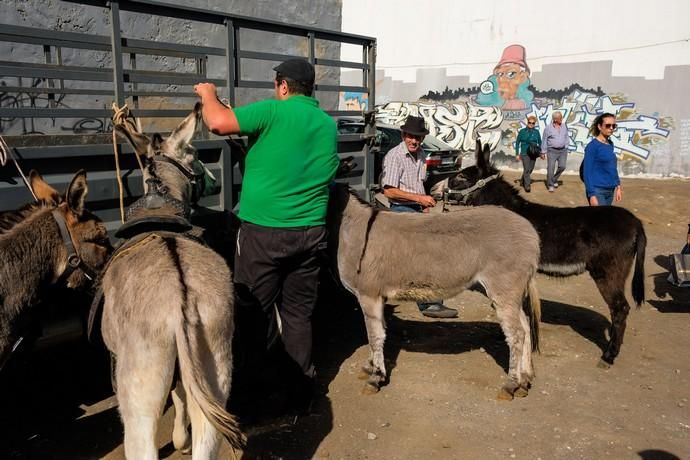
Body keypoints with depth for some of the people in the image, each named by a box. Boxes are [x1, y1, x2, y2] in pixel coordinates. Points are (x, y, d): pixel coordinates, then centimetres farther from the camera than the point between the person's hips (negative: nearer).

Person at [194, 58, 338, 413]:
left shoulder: (274, 111, -11)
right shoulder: (328, 125, 10)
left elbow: (218, 123, -18)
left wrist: (208, 94, 2)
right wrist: (255, 138, 28)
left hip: (263, 232, -5)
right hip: (311, 233, 6)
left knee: (256, 312, 8)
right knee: (298, 314, 14)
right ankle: (302, 393, 23)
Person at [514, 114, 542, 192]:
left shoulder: (536, 132, 4)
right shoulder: (522, 131, -2)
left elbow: (539, 143, 13)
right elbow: (517, 143, 3)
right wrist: (517, 154, -1)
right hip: (524, 153, -3)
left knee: (530, 169, 11)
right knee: (526, 169, -14)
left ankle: (523, 180, 37)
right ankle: (527, 186, -14)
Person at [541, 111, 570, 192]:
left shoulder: (564, 126, 7)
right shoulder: (548, 128, -4)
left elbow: (567, 137, 17)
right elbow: (544, 140, -1)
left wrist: (566, 147, 8)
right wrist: (543, 152, -1)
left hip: (563, 150, 3)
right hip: (552, 150, -3)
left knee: (562, 166, -6)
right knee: (550, 168, -4)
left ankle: (554, 179, 19)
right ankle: (550, 185, 8)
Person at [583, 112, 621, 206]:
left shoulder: (610, 144, 10)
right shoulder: (592, 146, -12)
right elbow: (587, 172, -14)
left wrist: (618, 186, 16)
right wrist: (592, 195, -18)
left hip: (610, 191, 8)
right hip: (597, 191, -8)